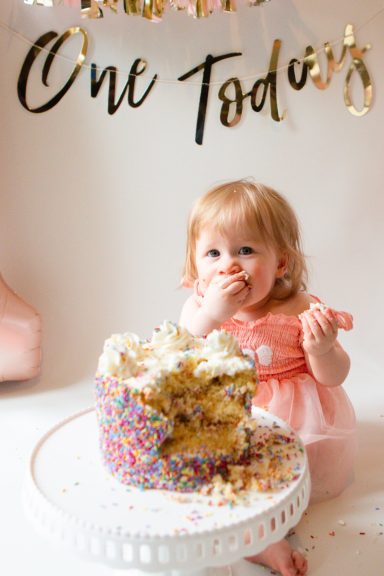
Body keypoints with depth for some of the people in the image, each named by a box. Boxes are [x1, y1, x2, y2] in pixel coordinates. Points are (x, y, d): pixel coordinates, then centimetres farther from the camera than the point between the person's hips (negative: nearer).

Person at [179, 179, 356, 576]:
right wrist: (210, 316, -34)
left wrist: (322, 350, -28)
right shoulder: (199, 307, -8)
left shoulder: (299, 311, -11)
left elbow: (334, 377, -3)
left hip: (296, 424, 0)